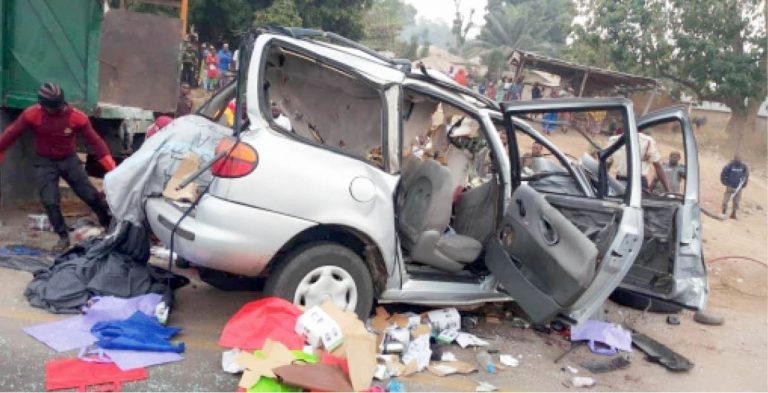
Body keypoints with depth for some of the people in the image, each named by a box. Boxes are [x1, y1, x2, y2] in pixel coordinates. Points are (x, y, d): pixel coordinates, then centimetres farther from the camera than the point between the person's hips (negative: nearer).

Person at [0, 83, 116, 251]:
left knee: (90, 195, 1)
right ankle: (63, 237, 9)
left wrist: (112, 168, -25)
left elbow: (95, 141, -19)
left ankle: (112, 225, 20)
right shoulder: (31, 115, -18)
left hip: (70, 160, 0)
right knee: (50, 202, -6)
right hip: (45, 163, 0)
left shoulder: (77, 117, -20)